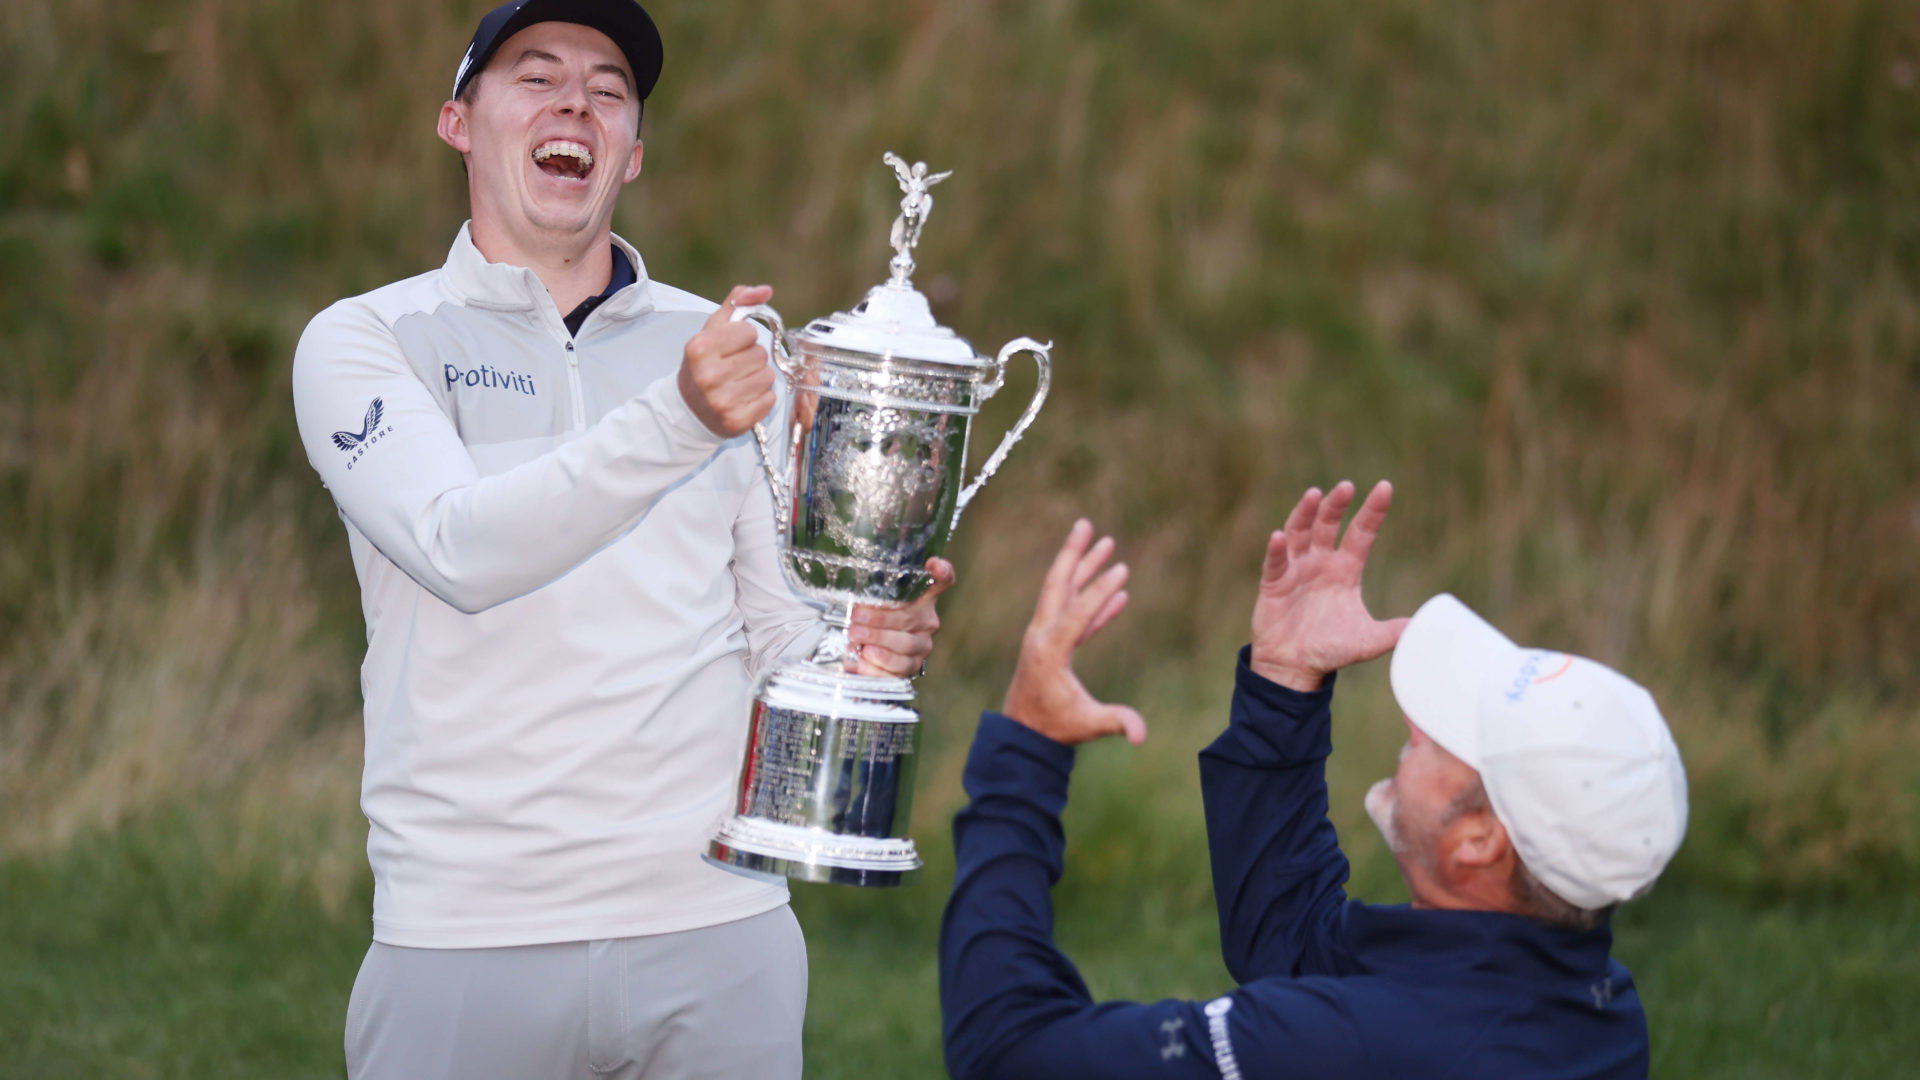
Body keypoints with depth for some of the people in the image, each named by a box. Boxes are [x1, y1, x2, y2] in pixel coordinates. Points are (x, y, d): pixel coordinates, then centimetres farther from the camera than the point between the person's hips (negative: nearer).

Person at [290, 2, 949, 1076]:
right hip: (467, 939, -3)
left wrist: (863, 645, -10)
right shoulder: (365, 341, 2)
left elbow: (774, 630, 13)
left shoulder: (728, 347, 12)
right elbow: (461, 552, -17)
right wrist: (678, 420, -30)